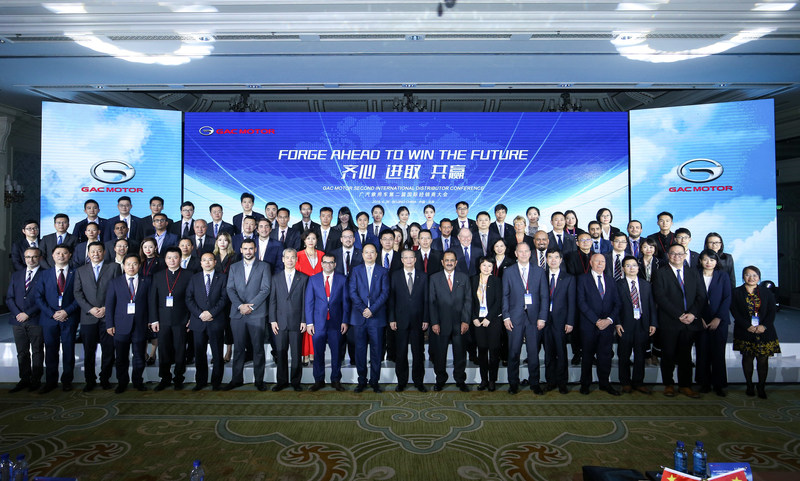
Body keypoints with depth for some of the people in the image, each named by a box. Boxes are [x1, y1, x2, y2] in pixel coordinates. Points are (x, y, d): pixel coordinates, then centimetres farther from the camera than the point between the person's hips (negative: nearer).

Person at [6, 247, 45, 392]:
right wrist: (17, 313, -6)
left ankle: (36, 380, 13)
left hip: (36, 320, -4)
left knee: (37, 352, 5)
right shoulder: (16, 275, 14)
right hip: (18, 321, 5)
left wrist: (28, 314, -13)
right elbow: (9, 298, 10)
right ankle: (24, 379, 18)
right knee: (22, 353, 10)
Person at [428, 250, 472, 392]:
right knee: (439, 354, 6)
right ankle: (440, 380, 23)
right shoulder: (434, 278, 5)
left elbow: (468, 300, 5)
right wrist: (434, 322, -6)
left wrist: (466, 321, -4)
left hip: (459, 324, 1)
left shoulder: (464, 278, 8)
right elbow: (431, 302, 1)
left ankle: (460, 380, 23)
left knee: (460, 353, 8)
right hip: (441, 323, -1)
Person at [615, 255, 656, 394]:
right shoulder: (618, 285, -2)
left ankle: (638, 382, 23)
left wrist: (653, 323, 1)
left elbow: (651, 305, 9)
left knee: (640, 356, 10)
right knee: (624, 356, 7)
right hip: (625, 326, -3)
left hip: (642, 325, 3)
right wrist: (617, 323, -11)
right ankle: (626, 383, 20)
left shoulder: (646, 285, 10)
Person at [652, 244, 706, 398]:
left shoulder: (694, 273, 13)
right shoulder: (660, 273, 0)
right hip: (669, 322, -3)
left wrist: (693, 314, -10)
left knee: (685, 355, 10)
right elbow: (660, 298, -8)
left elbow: (701, 296, 6)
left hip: (690, 321, 3)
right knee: (668, 355, 5)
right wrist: (679, 315, -14)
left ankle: (685, 386, 20)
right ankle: (668, 385, 18)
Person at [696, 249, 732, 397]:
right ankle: (705, 383, 13)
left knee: (718, 352, 0)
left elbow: (727, 298, 0)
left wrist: (718, 318, -8)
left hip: (719, 321, 0)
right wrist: (699, 318, -7)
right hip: (701, 321, 0)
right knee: (702, 352, 3)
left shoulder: (723, 276, 5)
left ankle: (719, 385, 10)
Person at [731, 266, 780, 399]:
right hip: (745, 332, -1)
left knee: (763, 359, 0)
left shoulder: (767, 293, 8)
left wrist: (764, 326, -13)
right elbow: (735, 312, -4)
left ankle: (761, 387, 13)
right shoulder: (736, 292, 2)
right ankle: (749, 385, 18)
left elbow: (772, 312, 2)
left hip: (764, 331, 1)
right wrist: (748, 326, -14)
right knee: (747, 358, 6)